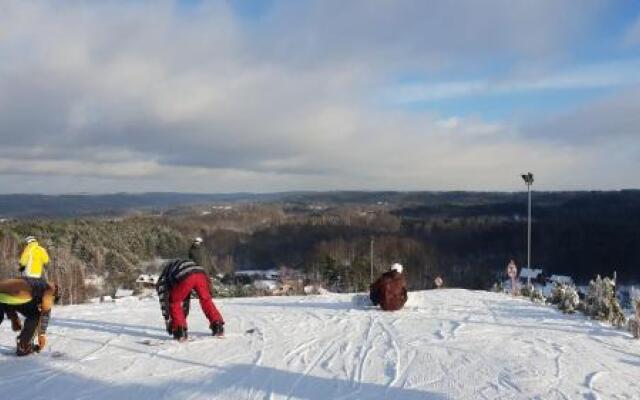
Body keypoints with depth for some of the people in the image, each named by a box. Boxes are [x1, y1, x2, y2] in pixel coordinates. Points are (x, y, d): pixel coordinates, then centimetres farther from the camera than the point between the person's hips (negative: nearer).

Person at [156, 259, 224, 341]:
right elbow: (186, 299, 50)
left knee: (174, 302, 15)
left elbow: (164, 300, 22)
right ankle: (218, 327, 25)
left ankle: (180, 332, 9)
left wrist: (167, 321, 26)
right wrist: (184, 317, 55)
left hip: (185, 277, -5)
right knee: (206, 300, 26)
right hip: (200, 273, 6)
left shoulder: (162, 280, 31)